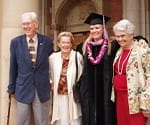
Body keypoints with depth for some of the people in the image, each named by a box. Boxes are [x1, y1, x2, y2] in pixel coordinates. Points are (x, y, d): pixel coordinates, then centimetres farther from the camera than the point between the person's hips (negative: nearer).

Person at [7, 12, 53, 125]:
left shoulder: (47, 41, -1)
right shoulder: (16, 42, -1)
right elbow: (13, 67, 4)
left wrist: (51, 82, 10)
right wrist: (11, 88, 8)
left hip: (42, 89, 0)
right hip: (23, 89, 0)